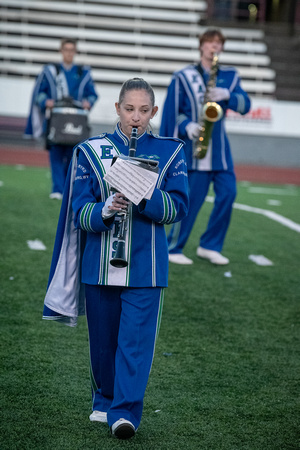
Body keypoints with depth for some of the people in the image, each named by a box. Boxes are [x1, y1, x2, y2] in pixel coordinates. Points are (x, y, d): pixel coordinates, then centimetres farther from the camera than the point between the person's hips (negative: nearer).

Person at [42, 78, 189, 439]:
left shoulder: (169, 152, 3)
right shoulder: (92, 151, 3)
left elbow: (178, 207, -4)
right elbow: (80, 212, -2)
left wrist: (144, 196, -21)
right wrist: (105, 210, -23)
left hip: (146, 265, -1)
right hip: (99, 264, 1)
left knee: (136, 339, -8)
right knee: (103, 339, 12)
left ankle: (125, 412, -5)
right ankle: (105, 400, 32)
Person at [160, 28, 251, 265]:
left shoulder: (229, 76, 12)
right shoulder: (184, 77, 2)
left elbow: (245, 105, 0)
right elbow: (172, 111, 2)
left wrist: (227, 95, -18)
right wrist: (187, 126, -13)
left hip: (219, 148, 4)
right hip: (193, 146, -4)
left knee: (228, 194, -3)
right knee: (191, 199, -4)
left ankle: (210, 246, 10)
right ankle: (173, 248, 9)